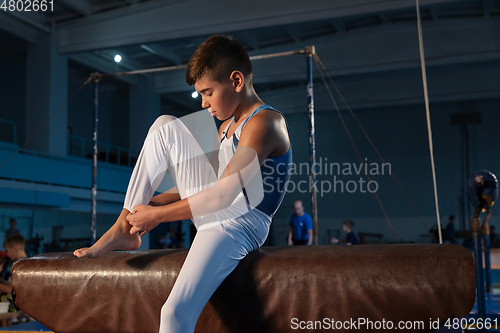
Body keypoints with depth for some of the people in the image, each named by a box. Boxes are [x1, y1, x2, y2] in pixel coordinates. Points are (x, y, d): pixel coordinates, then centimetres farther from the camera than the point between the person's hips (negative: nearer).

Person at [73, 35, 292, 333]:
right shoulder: (228, 127, 15)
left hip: (239, 225, -9)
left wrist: (157, 215, -14)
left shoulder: (265, 123, -16)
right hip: (214, 207, 9)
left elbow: (223, 196, -22)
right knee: (166, 126, 5)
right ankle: (124, 228, 1)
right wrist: (154, 201, 2)